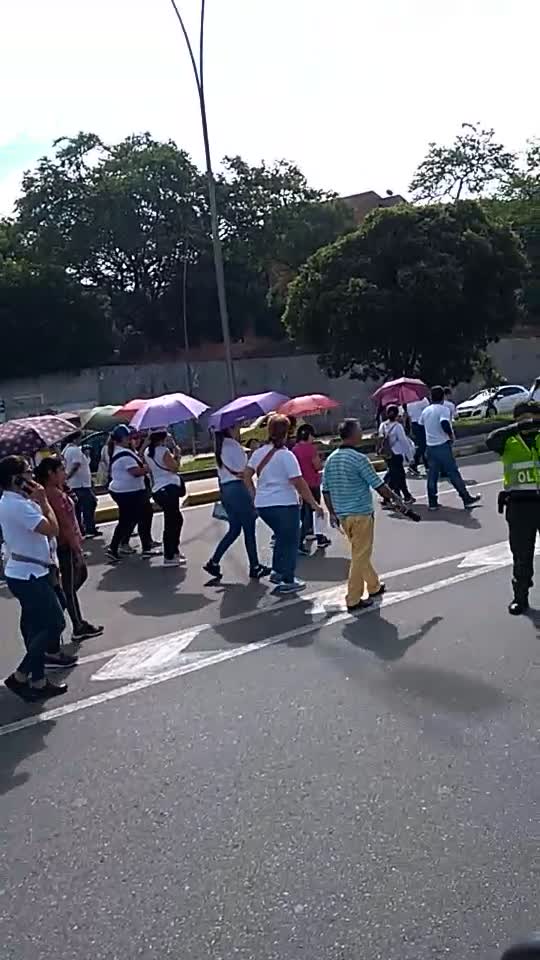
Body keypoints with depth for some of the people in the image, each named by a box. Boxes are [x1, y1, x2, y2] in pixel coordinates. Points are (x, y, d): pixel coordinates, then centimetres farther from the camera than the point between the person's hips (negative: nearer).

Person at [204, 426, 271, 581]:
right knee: (249, 529, 2)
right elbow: (243, 472, -14)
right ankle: (255, 567, 10)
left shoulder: (220, 447, 13)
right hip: (237, 488, -8)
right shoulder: (234, 445, -12)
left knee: (234, 529, 14)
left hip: (225, 489, 9)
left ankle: (213, 562, 9)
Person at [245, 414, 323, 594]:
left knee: (282, 536, 26)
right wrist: (314, 504, -11)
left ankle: (276, 571, 25)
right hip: (284, 505, -6)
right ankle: (287, 581, 11)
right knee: (290, 541, 8)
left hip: (262, 505, 7)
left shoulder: (259, 453, 5)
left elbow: (247, 475, 11)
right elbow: (299, 483, -17)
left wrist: (255, 495, 18)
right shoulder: (286, 455, -15)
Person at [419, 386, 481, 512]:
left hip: (430, 446, 6)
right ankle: (467, 499, 6)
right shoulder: (443, 409, -9)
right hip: (443, 445, -5)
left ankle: (432, 503, 10)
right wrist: (451, 435, -10)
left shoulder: (425, 411, 10)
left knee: (432, 475, 8)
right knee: (453, 473, 0)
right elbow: (445, 424, -24)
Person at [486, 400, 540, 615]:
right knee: (521, 555, 8)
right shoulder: (509, 442, 4)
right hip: (519, 505, -1)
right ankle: (520, 597, 20)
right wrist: (517, 427, -29)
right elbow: (491, 441, -17)